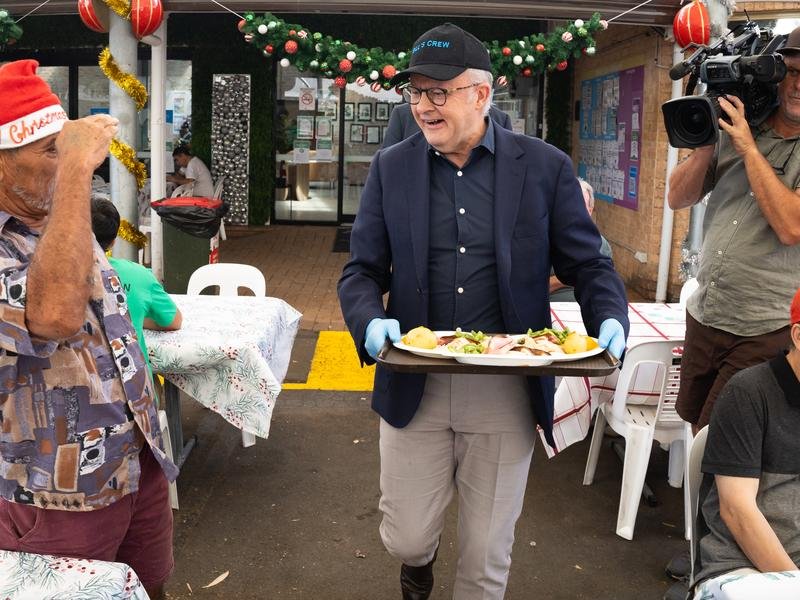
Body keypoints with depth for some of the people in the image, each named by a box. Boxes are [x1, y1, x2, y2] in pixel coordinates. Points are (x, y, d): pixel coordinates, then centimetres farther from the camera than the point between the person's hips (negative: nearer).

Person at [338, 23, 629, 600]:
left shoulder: (546, 167, -2)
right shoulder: (391, 167, 2)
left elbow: (588, 264, 3)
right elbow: (363, 270, 3)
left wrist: (611, 323, -17)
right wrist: (371, 322, -17)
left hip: (507, 392, -1)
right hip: (414, 385, 1)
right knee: (405, 539, 12)